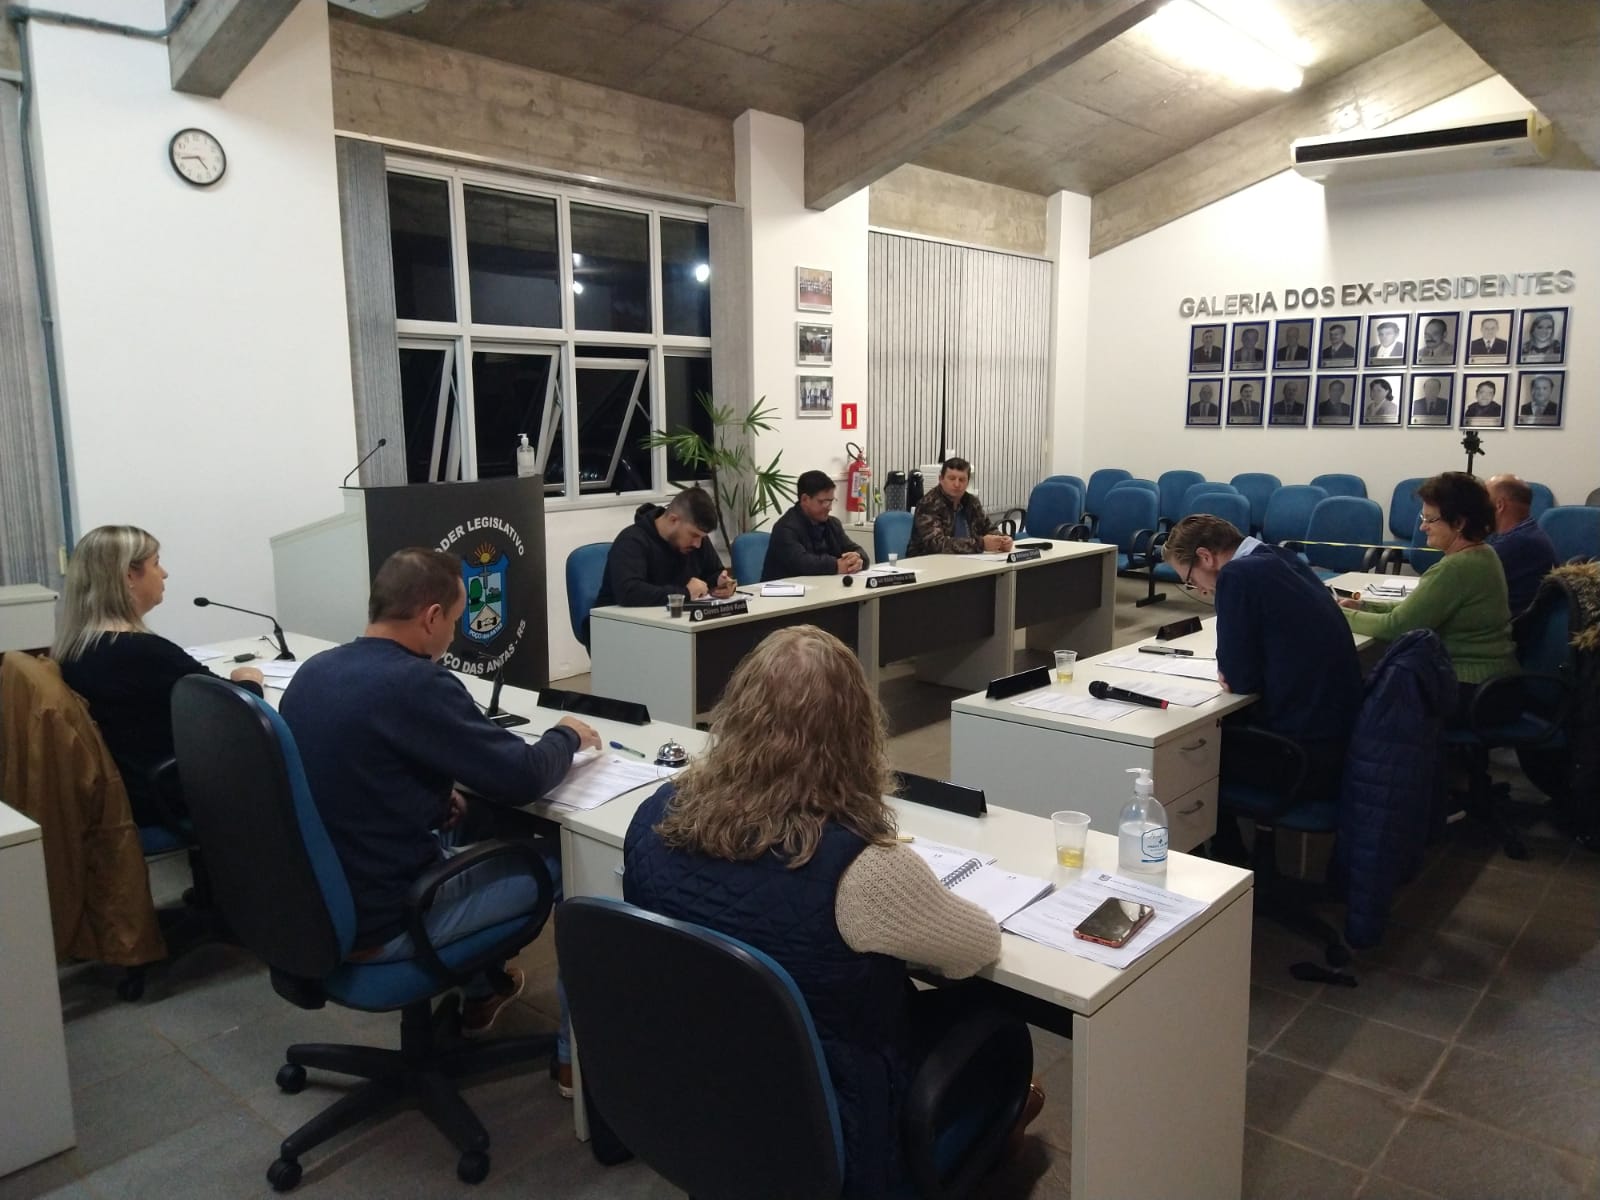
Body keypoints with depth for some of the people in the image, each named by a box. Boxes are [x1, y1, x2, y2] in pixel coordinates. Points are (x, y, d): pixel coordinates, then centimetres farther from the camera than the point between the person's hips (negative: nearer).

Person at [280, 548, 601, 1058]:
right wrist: (567, 737, -1)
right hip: (377, 923, -8)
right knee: (568, 859, 6)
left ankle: (480, 991, 40)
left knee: (484, 822, 26)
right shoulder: (416, 684, -25)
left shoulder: (313, 670, 1)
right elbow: (522, 778, -20)